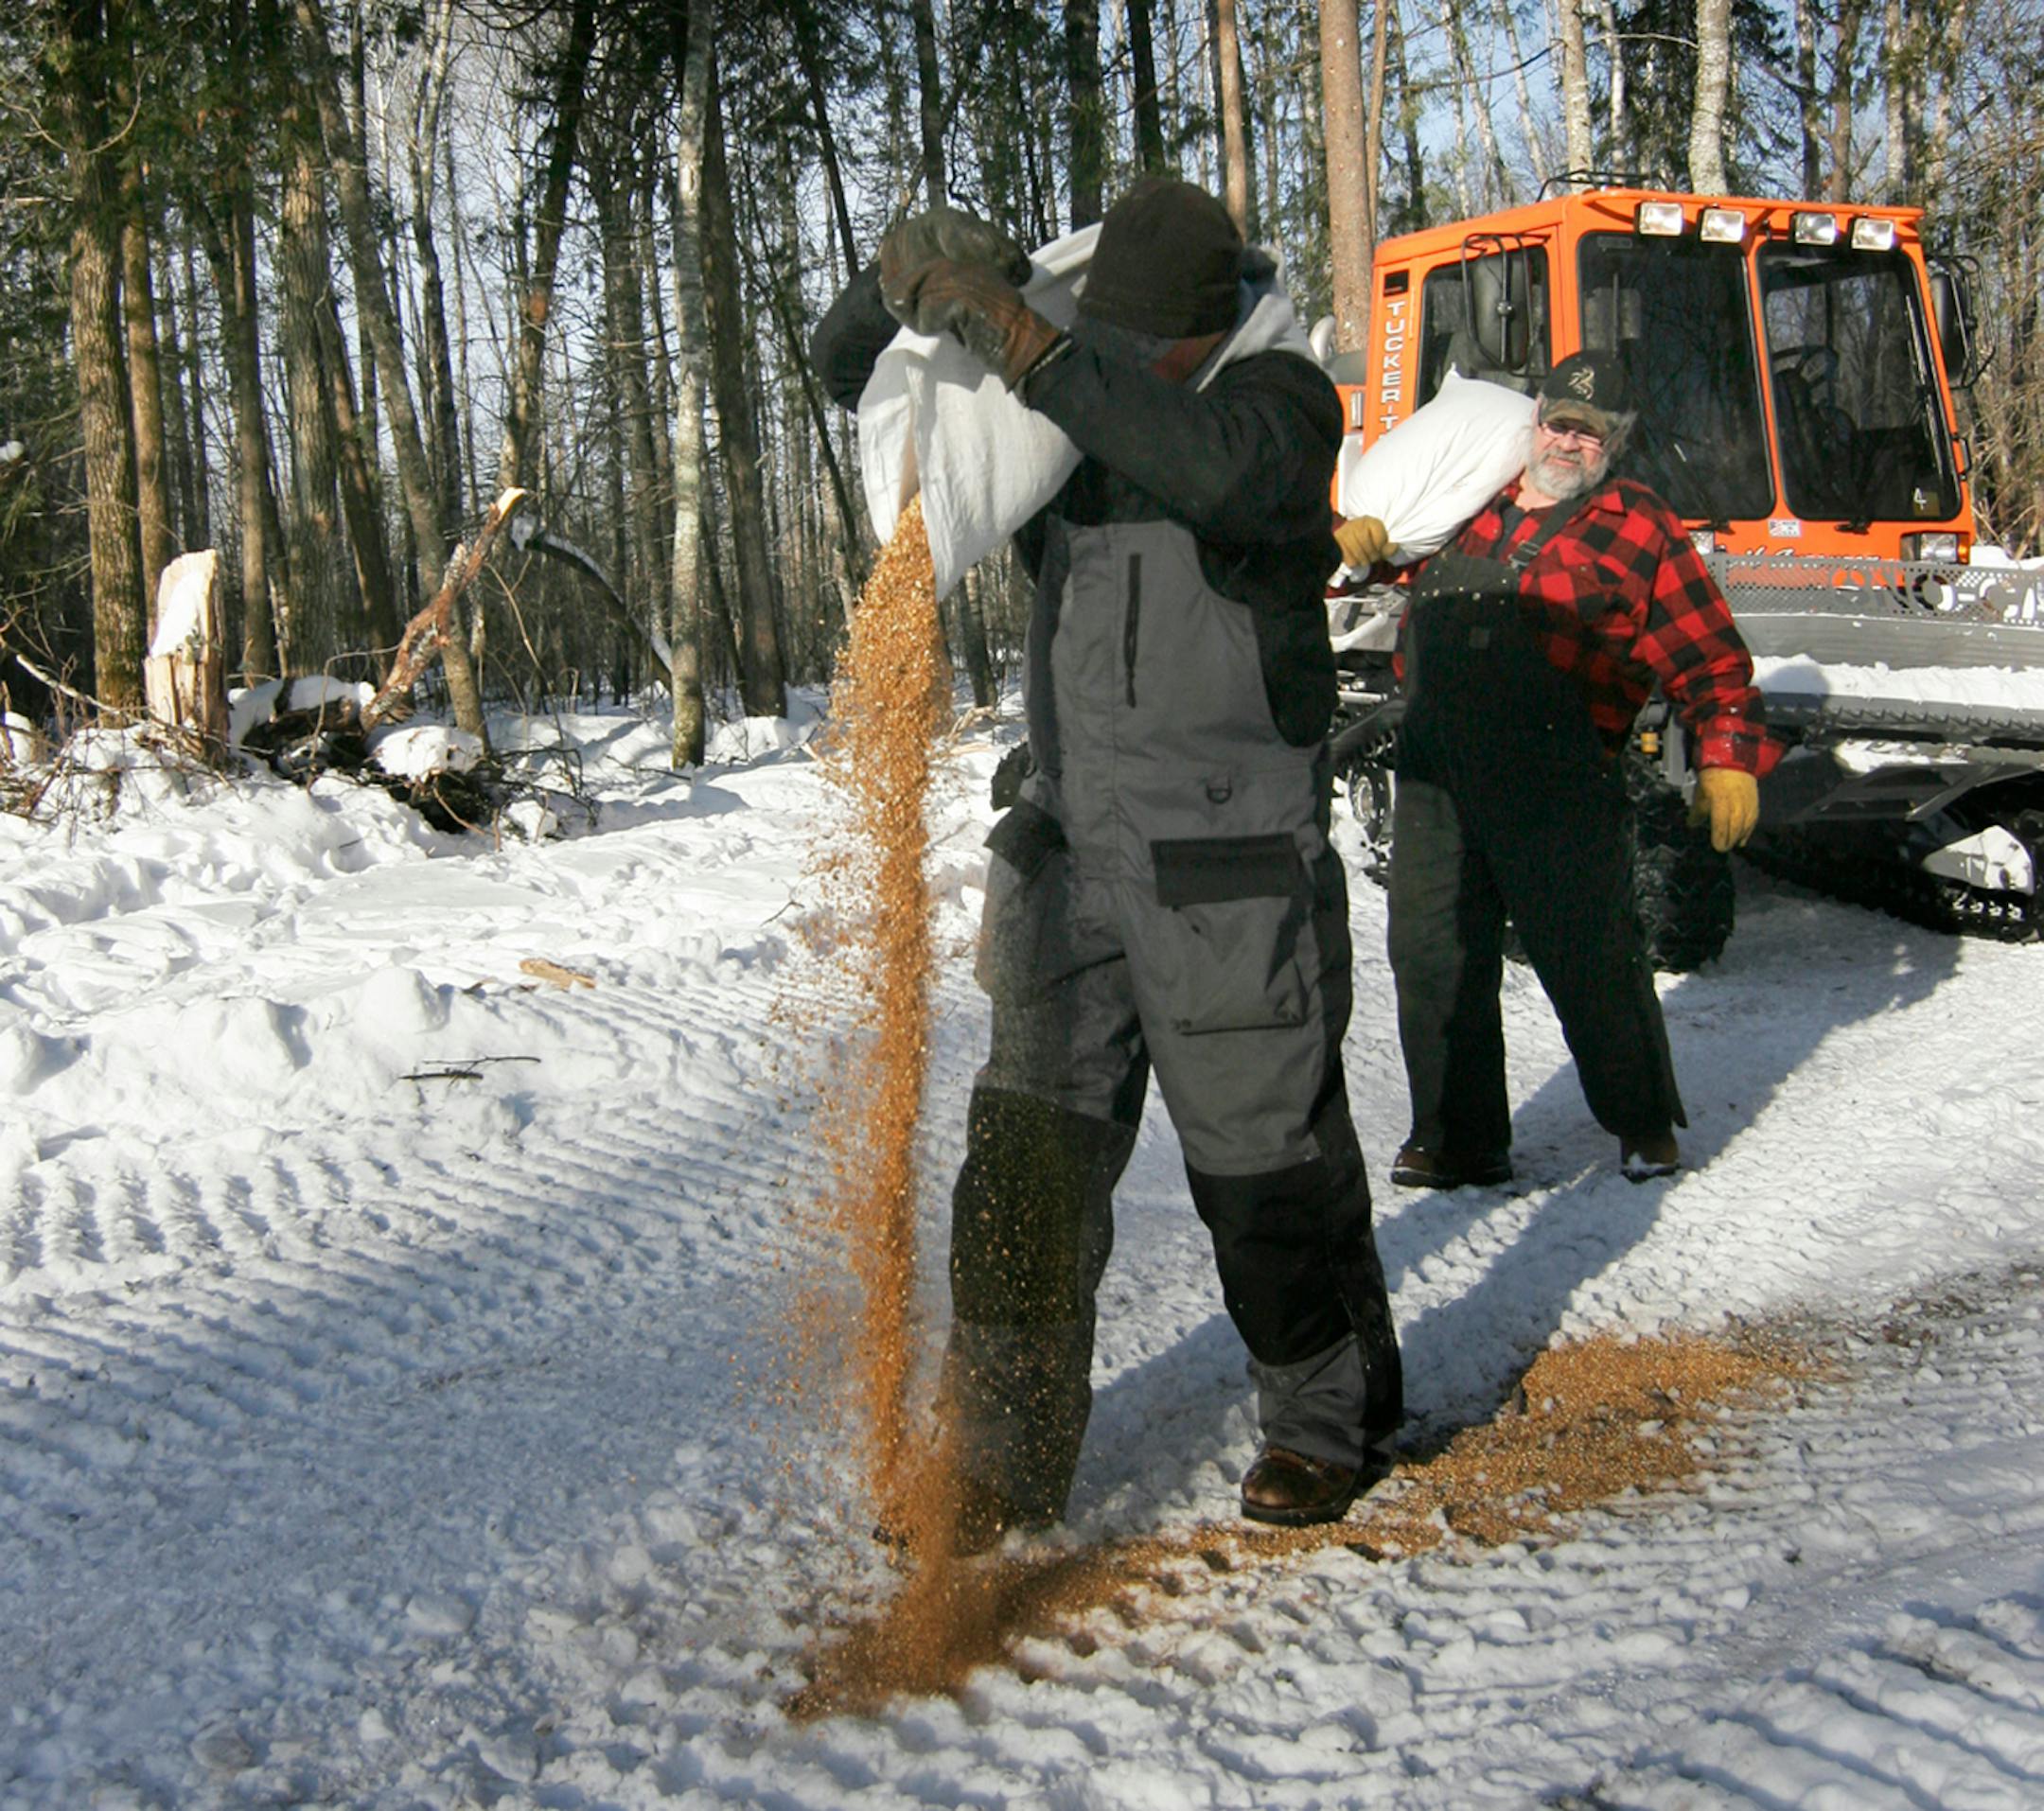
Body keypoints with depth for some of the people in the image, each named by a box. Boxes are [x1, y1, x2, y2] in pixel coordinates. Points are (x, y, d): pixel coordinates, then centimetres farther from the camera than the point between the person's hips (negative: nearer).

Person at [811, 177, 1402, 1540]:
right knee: (1027, 1166, 5)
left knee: (1269, 1169, 6)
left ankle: (1331, 1421, 28)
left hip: (1234, 877, -5)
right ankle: (1004, 1461, 16)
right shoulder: (1068, 399, 8)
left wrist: (1015, 336, -33)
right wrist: (915, 275, -11)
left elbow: (1219, 464, -33)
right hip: (1073, 859, 5)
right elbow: (852, 366, 12)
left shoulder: (1277, 398, -8)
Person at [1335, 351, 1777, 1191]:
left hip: (1558, 790, -4)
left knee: (1590, 960, 3)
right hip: (1434, 774, 5)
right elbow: (1393, 521, 35)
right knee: (1432, 960, 4)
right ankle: (1458, 1138, 17)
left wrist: (1729, 762, -8)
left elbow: (1710, 662, 2)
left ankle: (1645, 1124, 25)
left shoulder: (1639, 531, 5)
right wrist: (1356, 536, 10)